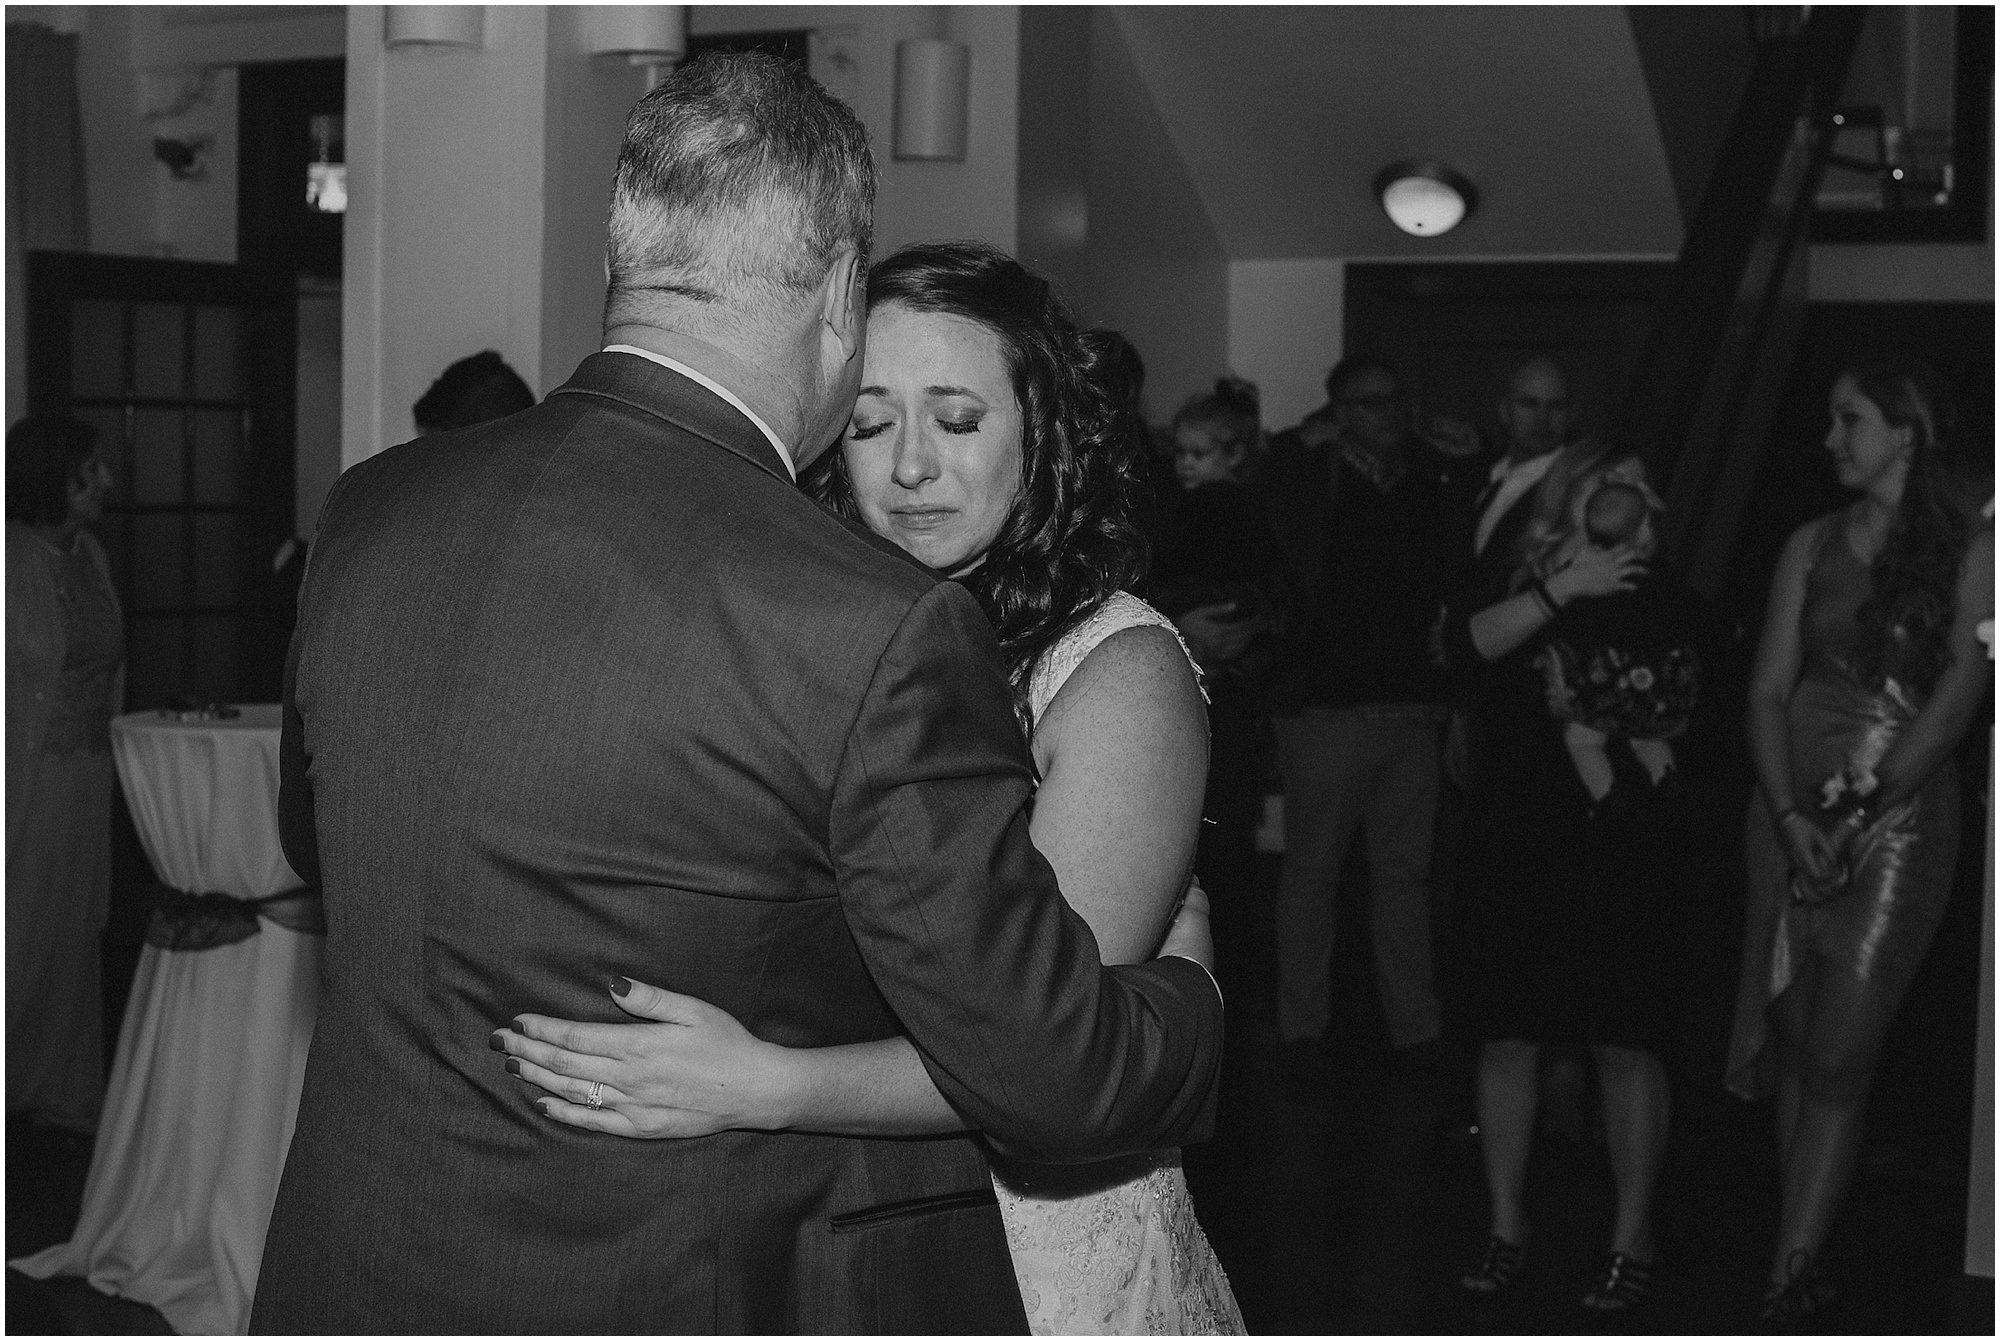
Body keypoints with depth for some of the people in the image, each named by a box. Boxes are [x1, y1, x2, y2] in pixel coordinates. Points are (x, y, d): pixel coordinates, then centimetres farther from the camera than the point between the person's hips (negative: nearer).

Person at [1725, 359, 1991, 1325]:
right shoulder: (1813, 545, 10)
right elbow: (1768, 691, 5)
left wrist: (1862, 812, -15)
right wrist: (1790, 815, -9)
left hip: (1901, 819, -4)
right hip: (1794, 812, 4)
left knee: (1837, 1059, -8)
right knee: (1795, 1044, 4)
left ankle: (1788, 1282, -6)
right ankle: (1803, 1269, 11)